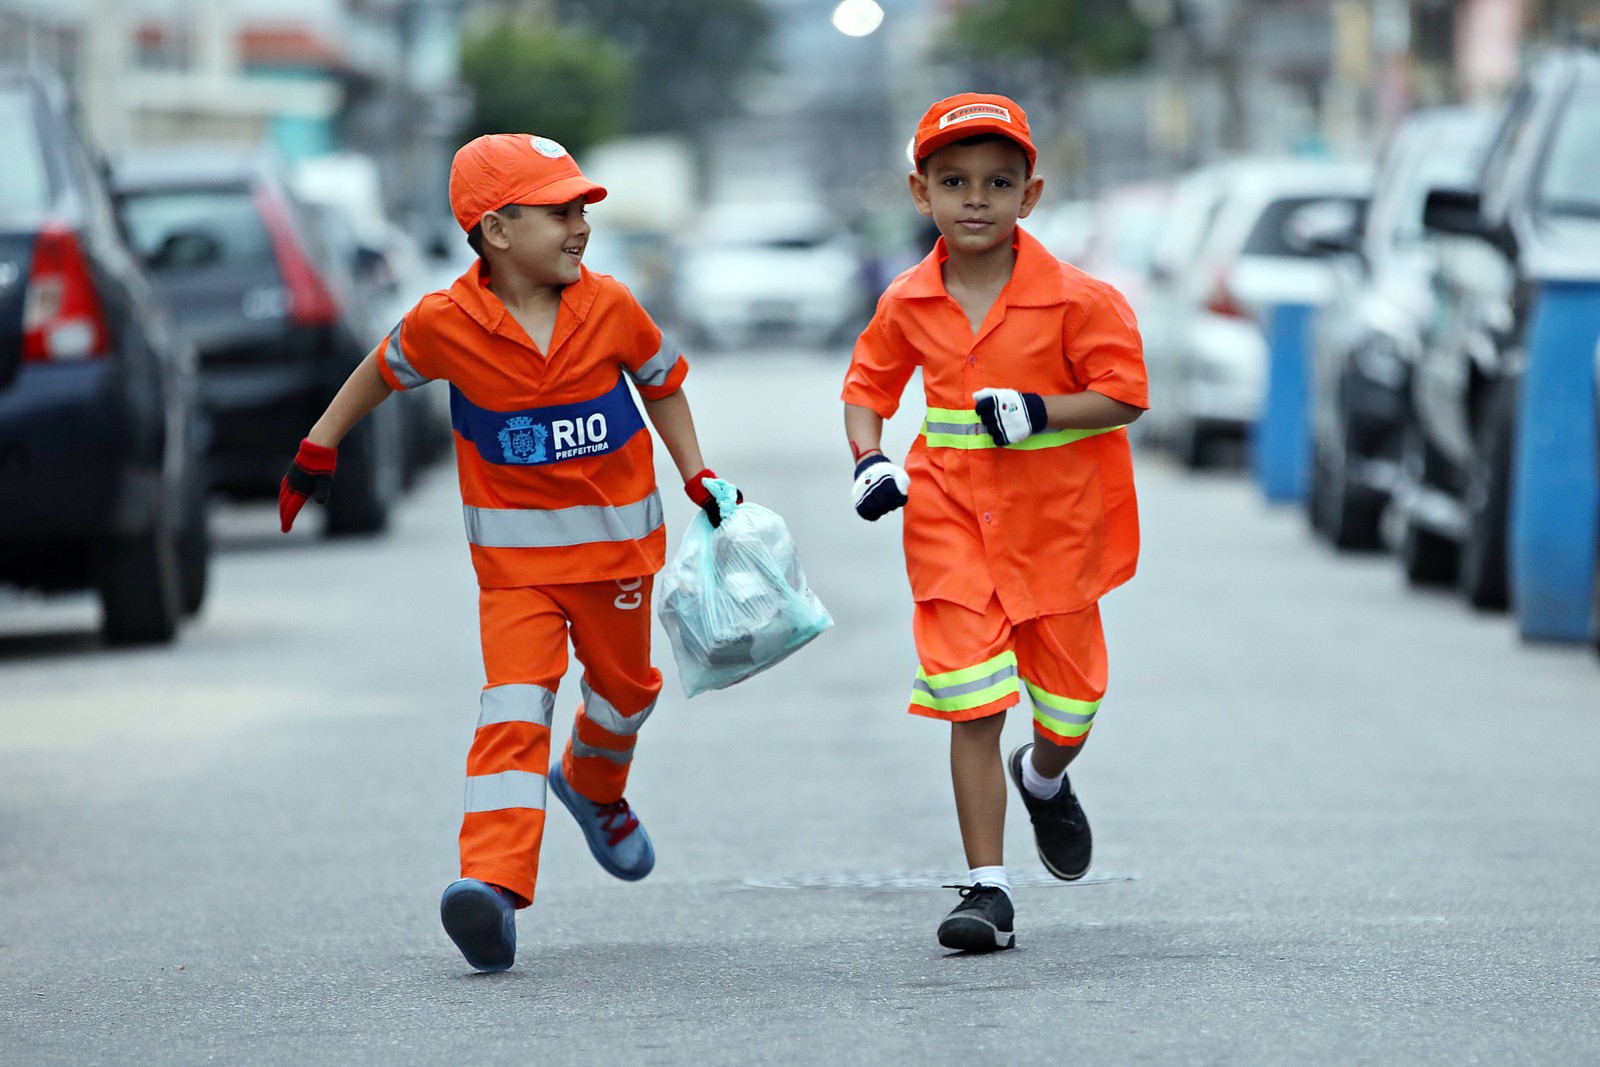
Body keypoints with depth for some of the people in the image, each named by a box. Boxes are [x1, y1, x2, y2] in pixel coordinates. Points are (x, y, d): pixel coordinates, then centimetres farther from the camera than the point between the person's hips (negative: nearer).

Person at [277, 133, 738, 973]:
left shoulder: (608, 307, -8)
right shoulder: (446, 324, -13)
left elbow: (662, 382, 10)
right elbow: (383, 371, 8)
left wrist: (696, 477, 4)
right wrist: (318, 448, 15)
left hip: (615, 538, 3)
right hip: (515, 553, -3)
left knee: (623, 687, 21)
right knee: (514, 706, -18)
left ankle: (593, 788, 56)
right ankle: (495, 885, -29)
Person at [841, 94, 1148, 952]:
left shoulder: (1073, 299, -10)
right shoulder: (908, 303, 0)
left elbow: (1125, 395, -8)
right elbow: (868, 384, 15)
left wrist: (1036, 412, -22)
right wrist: (869, 461, -3)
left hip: (1055, 526, -1)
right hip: (951, 521, 1)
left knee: (1066, 704, 12)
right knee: (972, 704, -9)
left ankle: (1043, 781, 49)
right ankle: (987, 887, -6)